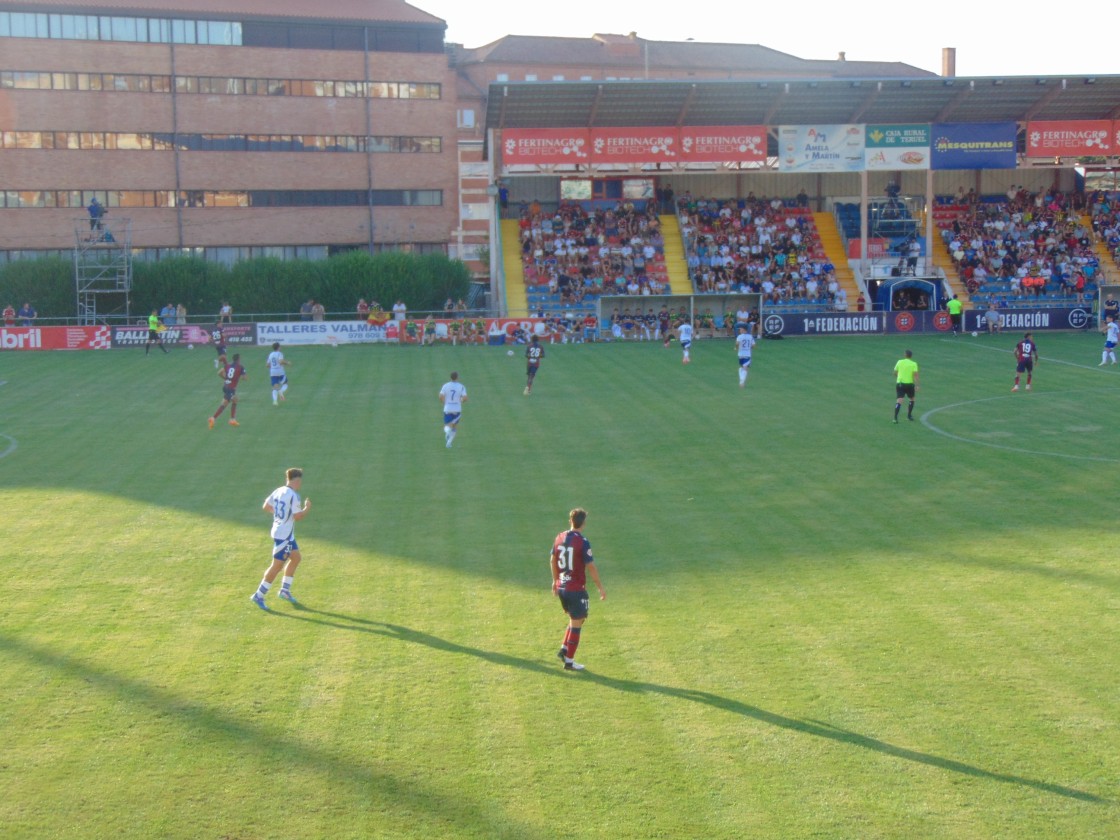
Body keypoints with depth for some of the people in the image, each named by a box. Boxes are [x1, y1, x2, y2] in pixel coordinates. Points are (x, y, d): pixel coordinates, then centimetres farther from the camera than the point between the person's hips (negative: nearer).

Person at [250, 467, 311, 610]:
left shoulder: (278, 491, 6)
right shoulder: (293, 495, -20)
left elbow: (265, 506, 13)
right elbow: (298, 516, -22)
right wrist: (307, 507, -5)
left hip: (282, 533, 10)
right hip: (284, 535, -10)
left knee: (295, 557, 21)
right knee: (277, 566, -3)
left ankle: (285, 590, 28)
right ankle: (259, 596, 2)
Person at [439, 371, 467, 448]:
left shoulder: (445, 385, -1)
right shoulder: (461, 386, -5)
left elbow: (440, 397, -8)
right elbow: (465, 398, -13)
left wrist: (445, 403, 11)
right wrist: (461, 401, 9)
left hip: (447, 409, 0)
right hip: (457, 410, 0)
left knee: (447, 426, 7)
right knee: (455, 427, 19)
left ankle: (447, 431, -29)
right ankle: (449, 443, 12)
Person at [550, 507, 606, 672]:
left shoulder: (559, 538, 3)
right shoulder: (583, 542, -16)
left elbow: (552, 560, 13)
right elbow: (591, 567, -14)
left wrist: (555, 581, 26)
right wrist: (600, 587, -5)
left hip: (561, 587, 7)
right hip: (576, 589, -7)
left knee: (575, 619, 23)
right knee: (577, 623, 4)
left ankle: (564, 649, 16)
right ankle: (569, 661, 8)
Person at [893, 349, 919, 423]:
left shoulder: (899, 362, 4)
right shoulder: (914, 364, -2)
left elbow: (895, 373, 11)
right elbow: (915, 374, -13)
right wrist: (916, 385, -15)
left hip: (899, 383, 1)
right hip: (909, 384, -1)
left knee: (899, 400, -7)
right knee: (911, 399, 23)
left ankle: (895, 418, -21)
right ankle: (909, 416, 26)